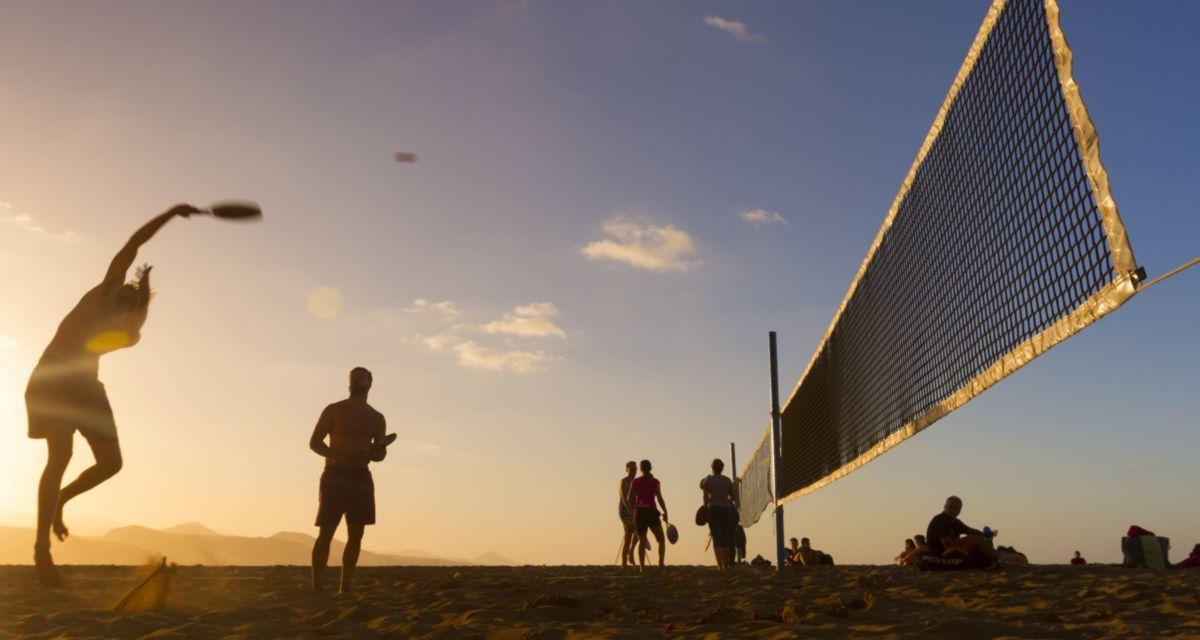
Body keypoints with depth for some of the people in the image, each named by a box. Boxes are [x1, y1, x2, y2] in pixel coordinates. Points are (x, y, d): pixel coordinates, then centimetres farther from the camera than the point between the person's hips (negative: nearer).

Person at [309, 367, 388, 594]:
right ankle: (316, 589, -8)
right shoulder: (334, 410, 3)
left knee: (356, 534, 1)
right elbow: (314, 442, 0)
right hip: (335, 475, -4)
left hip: (361, 478, 4)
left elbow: (381, 452, 16)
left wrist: (373, 453, -9)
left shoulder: (377, 418, 14)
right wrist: (337, 456, -17)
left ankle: (344, 590, 7)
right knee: (326, 532, -9)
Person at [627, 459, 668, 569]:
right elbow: (659, 498, -11)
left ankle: (642, 566, 6)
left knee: (642, 541, 13)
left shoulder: (635, 481, 1)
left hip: (639, 513, 2)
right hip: (651, 512, -2)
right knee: (661, 540, 9)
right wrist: (665, 512, 1)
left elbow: (630, 499, 0)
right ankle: (661, 563, -7)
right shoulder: (655, 481, -5)